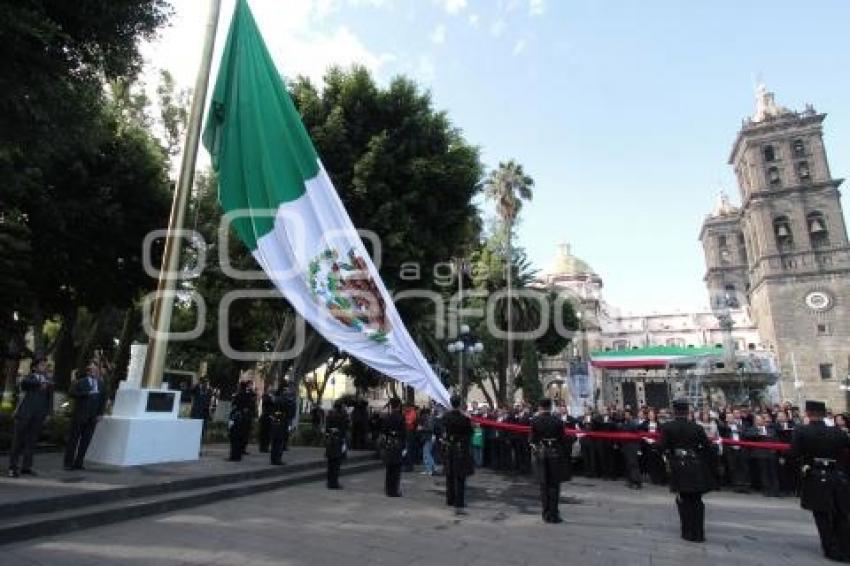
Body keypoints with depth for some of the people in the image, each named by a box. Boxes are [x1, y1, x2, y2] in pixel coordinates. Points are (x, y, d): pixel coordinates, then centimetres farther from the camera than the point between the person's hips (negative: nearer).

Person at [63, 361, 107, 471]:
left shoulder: (101, 384, 9)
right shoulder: (80, 382, 1)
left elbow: (103, 399, 10)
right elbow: (71, 393, -12)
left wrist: (100, 413, 2)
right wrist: (86, 393, -22)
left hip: (92, 417, 3)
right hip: (79, 416, -3)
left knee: (85, 441, 5)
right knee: (73, 439, 3)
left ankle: (78, 463, 13)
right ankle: (68, 463, 12)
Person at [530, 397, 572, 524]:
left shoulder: (535, 421, -6)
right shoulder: (557, 421, -9)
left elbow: (533, 439, -2)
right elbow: (563, 440, -5)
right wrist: (566, 455, 4)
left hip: (540, 453, 1)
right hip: (555, 453, -1)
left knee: (544, 485, 10)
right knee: (554, 485, 7)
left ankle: (546, 514, 15)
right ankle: (554, 514, 8)